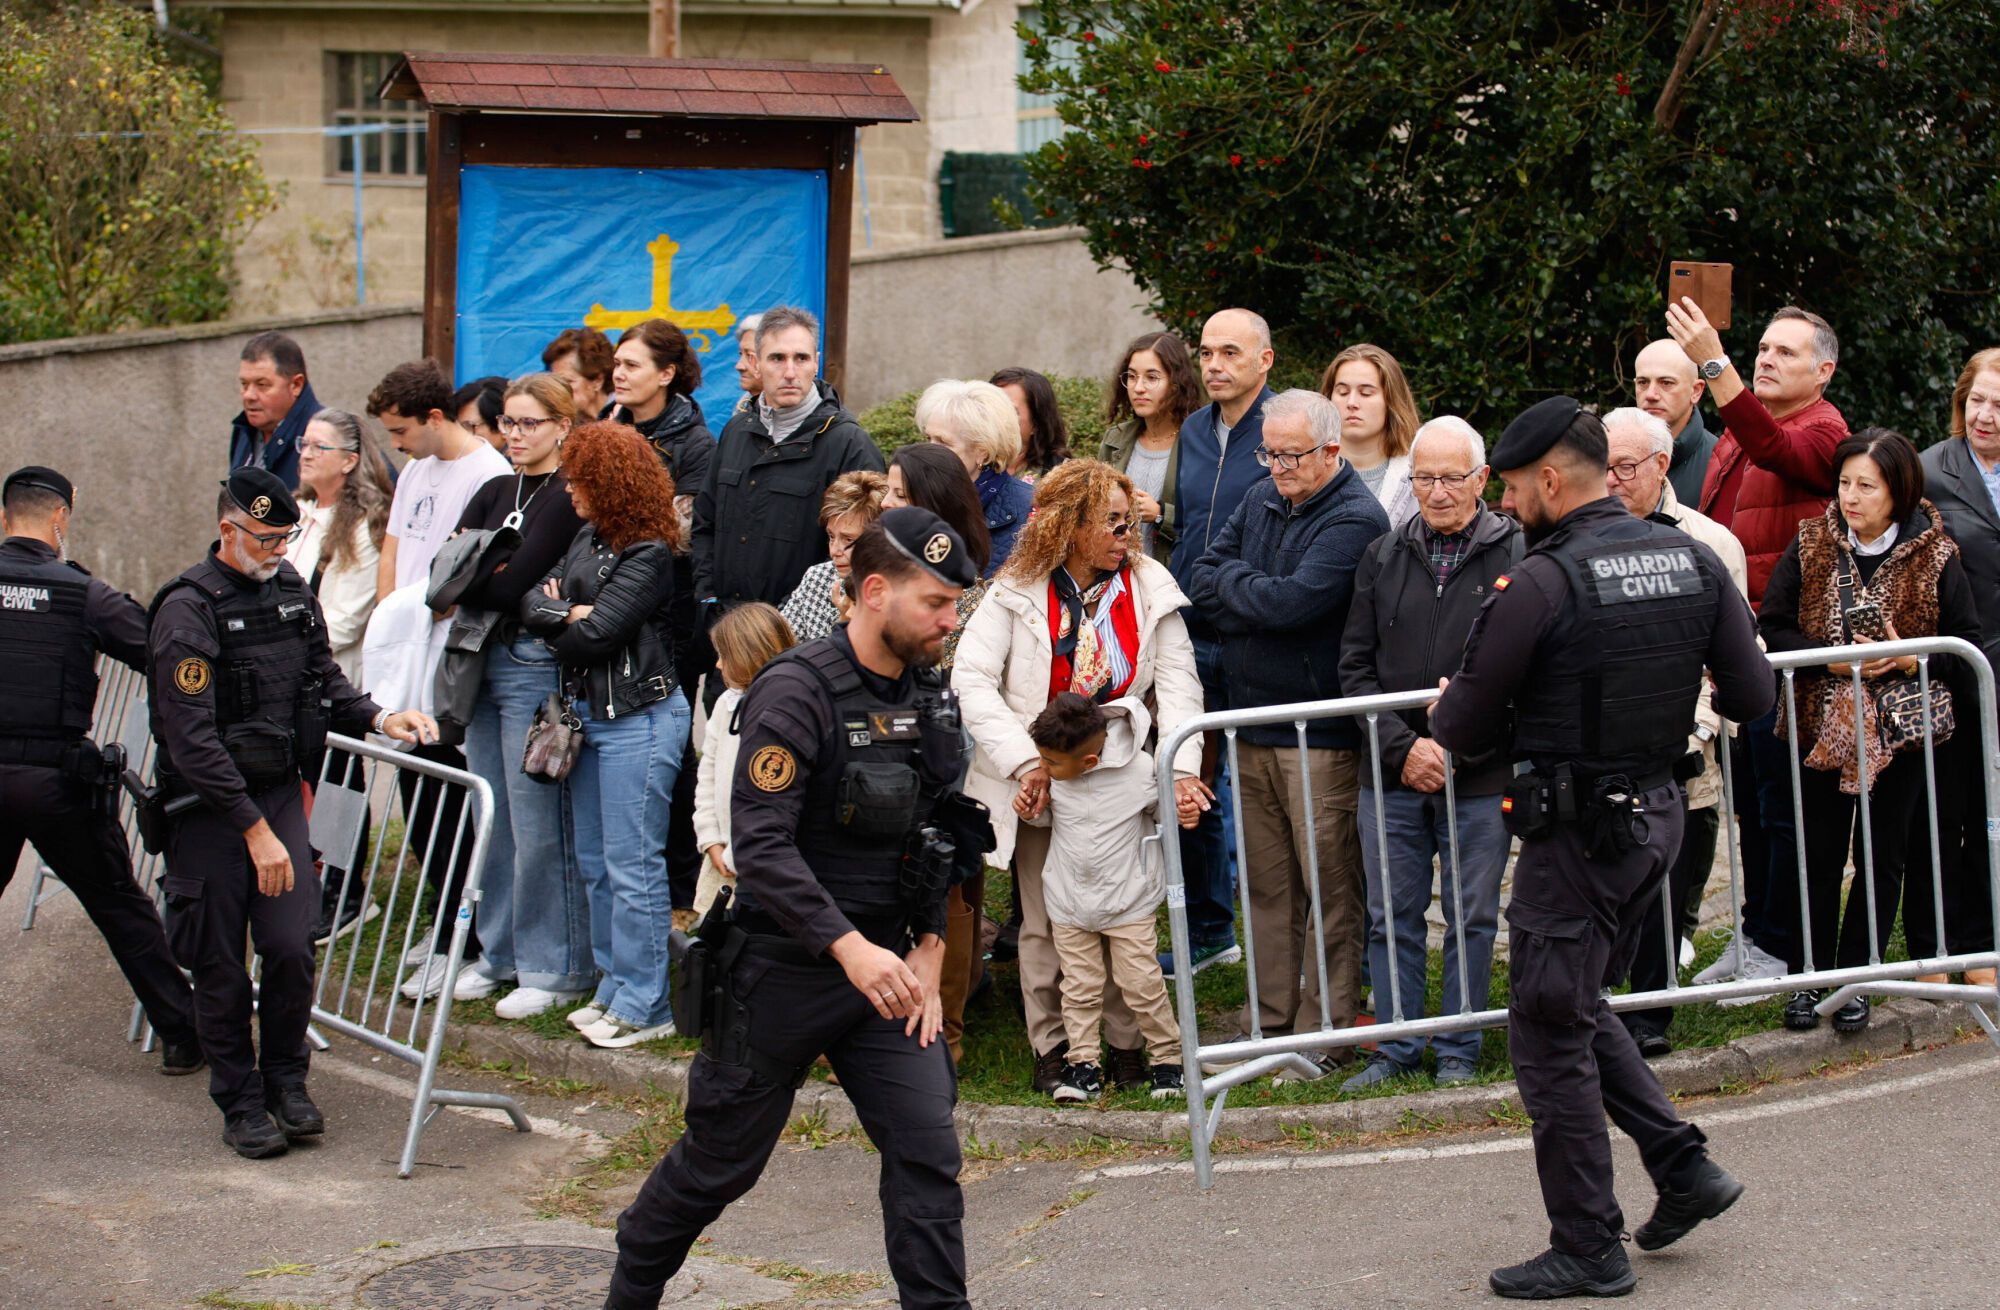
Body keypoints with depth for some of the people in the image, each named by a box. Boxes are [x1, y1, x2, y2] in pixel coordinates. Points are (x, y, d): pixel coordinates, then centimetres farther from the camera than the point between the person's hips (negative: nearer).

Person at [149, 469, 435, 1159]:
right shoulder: (189, 609, -16)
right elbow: (192, 738, -20)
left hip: (280, 792, 5)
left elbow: (324, 681, 19)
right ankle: (240, 1104, 17)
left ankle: (286, 1080, 17)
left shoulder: (290, 590, 6)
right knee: (220, 966, 3)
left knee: (291, 948, -4)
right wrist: (254, 828, -21)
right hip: (209, 808, -5)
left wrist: (379, 718, -1)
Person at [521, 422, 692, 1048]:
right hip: (588, 712, 9)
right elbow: (532, 602, 6)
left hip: (637, 719, -9)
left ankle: (643, 1007, 1)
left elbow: (596, 633, -20)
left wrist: (560, 628, 0)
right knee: (594, 862, 14)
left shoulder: (649, 555, -14)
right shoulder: (589, 539, 12)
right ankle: (614, 989, 24)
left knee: (633, 867, -5)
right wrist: (570, 614, -13)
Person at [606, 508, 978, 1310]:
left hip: (887, 967, 5)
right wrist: (848, 946, -34)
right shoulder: (796, 691, -18)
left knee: (927, 1152, -6)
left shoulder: (931, 701, 5)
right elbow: (760, 844, -27)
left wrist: (930, 945, 3)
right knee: (721, 1161, 10)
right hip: (783, 972, -5)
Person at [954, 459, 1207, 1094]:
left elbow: (1177, 683, -8)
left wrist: (1181, 768, -21)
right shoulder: (1017, 593, -7)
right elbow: (971, 679, -13)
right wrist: (1025, 761, -21)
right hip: (1040, 782, -1)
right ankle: (1052, 1049, 15)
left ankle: (1126, 1045, 14)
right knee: (1045, 923, 4)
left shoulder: (1148, 587, -2)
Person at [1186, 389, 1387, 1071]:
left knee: (1329, 889, -1)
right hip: (1252, 728, 7)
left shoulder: (1355, 520, -13)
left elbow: (1289, 603, -23)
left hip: (1322, 737, -7)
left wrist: (1233, 583, -5)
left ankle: (1324, 1031, 5)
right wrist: (1258, 599, -10)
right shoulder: (1263, 501, 12)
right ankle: (1268, 1021, 20)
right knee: (1266, 885, 12)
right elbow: (1202, 580, 7)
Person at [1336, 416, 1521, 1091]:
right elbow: (1355, 666, 5)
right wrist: (1403, 746, -7)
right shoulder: (1383, 557, 7)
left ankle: (1458, 1050, 18)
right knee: (1392, 917, 9)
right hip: (1391, 777, 3)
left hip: (1481, 779, -3)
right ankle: (1398, 1047, 20)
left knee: (1471, 917, 7)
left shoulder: (1516, 556, -4)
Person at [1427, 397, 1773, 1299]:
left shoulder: (1537, 587, -19)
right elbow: (1753, 697, 4)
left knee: (1550, 1036, 4)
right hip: (1660, 812, 8)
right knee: (1578, 1007, 24)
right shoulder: (1691, 559, 1)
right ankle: (1683, 1166, 18)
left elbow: (1462, 731, -12)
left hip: (1576, 833, -8)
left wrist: (1446, 717, 11)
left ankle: (1587, 1252, 9)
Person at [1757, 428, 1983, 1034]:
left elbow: (1966, 644, -2)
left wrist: (1909, 658, -20)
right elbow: (1772, 626, -3)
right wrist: (1833, 660, -17)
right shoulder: (1810, 546, -2)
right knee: (1817, 858, 4)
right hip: (1821, 725, 1)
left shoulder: (1935, 557, -5)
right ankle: (1806, 978, 14)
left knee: (1882, 858, 5)